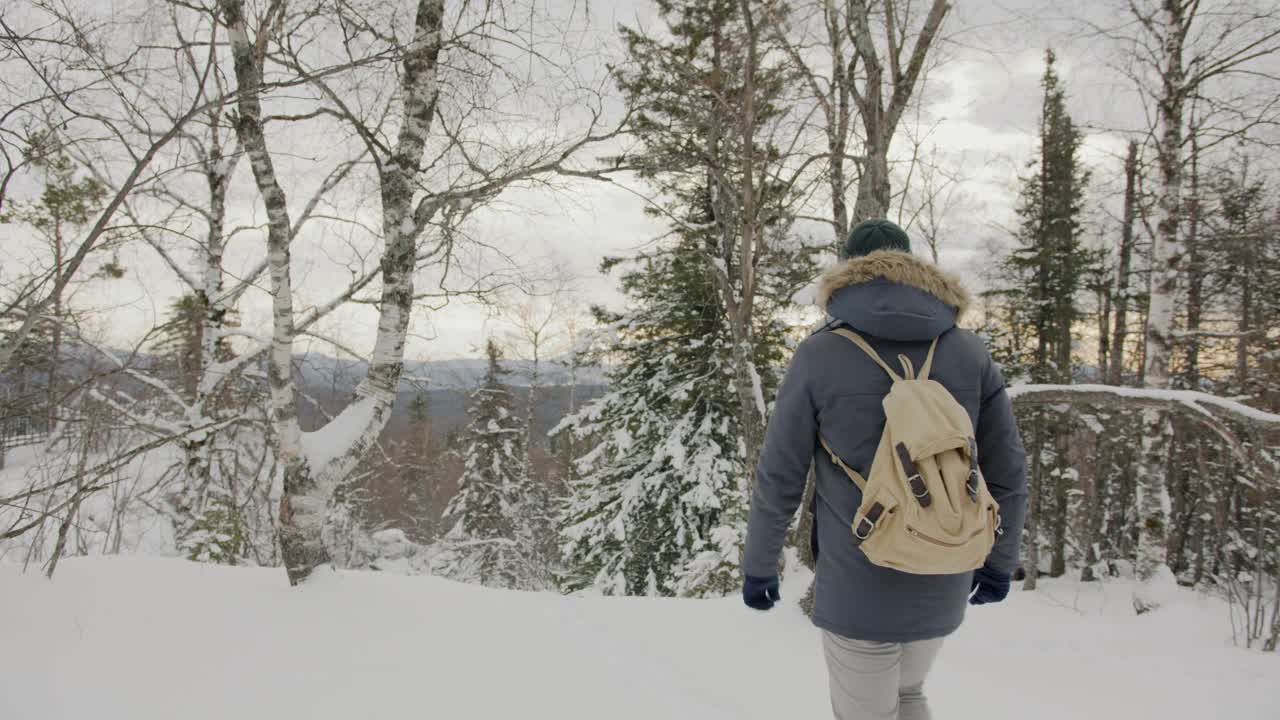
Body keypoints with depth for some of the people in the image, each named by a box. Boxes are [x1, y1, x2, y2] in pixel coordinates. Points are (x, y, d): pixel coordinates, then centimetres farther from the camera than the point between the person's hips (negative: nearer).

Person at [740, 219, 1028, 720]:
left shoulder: (819, 356, -11)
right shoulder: (970, 353, -3)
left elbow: (779, 477, -7)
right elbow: (1006, 470, 2)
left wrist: (758, 565, 7)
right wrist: (1000, 560, 17)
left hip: (858, 587, -3)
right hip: (941, 584, 4)